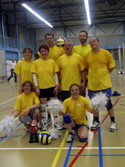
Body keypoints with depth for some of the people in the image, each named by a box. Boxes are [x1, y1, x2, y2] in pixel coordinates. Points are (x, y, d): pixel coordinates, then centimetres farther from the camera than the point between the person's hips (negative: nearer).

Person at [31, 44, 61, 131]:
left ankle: (56, 122, 21)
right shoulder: (36, 62, -1)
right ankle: (45, 123, 24)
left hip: (52, 86, 0)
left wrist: (57, 86, -1)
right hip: (41, 87, 0)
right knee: (43, 106, 9)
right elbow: (34, 75, -1)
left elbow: (55, 74, 4)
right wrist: (36, 87, -6)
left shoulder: (52, 61, 1)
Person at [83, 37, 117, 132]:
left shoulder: (106, 53, -5)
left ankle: (113, 122, 20)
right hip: (92, 84, 3)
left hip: (104, 83, -2)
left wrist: (104, 74, 4)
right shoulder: (87, 55, 0)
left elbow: (112, 66, 3)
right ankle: (96, 122, 31)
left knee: (108, 103, 2)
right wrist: (93, 75, 6)